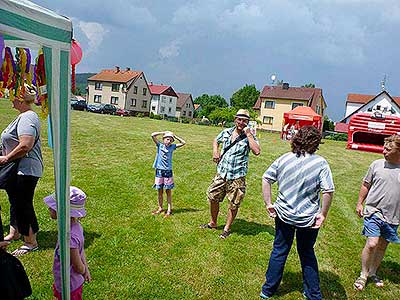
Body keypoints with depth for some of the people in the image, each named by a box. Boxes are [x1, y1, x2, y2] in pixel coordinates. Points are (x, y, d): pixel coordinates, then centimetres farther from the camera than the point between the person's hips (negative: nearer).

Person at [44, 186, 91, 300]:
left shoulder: (69, 238, -37)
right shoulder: (76, 225, -11)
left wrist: (84, 272, -4)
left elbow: (79, 268, -25)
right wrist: (86, 270, 12)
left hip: (69, 288, -8)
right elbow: (81, 251, 3)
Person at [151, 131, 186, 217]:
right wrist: (163, 132, -4)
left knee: (168, 191, 5)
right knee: (160, 191, 10)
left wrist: (175, 136, 2)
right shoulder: (160, 145, 1)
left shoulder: (172, 147, 4)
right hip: (159, 171, 0)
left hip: (168, 171, 0)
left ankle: (169, 209, 11)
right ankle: (160, 208, 23)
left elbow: (183, 143, 3)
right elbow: (153, 135, -9)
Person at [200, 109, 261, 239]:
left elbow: (257, 151, -23)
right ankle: (213, 223, 33)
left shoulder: (249, 137, -5)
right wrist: (215, 150, 6)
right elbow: (216, 141, 27)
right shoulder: (226, 132, 7)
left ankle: (227, 228, 24)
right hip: (221, 173, 4)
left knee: (233, 204, 4)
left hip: (237, 176, -4)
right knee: (213, 198, 12)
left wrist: (248, 134, -19)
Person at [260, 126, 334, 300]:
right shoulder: (320, 163, -13)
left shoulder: (283, 159, -4)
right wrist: (323, 214, -7)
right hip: (308, 218, -1)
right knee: (307, 253, 20)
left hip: (284, 215, 2)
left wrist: (268, 204, 0)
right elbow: (328, 191, -18)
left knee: (279, 251, 18)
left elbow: (266, 179, -5)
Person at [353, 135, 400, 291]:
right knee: (372, 244, -11)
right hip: (374, 212, -2)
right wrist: (359, 203, 6)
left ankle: (373, 273, 35)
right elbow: (366, 185, 7)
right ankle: (363, 275, 10)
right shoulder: (377, 164, -3)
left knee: (382, 246, 14)